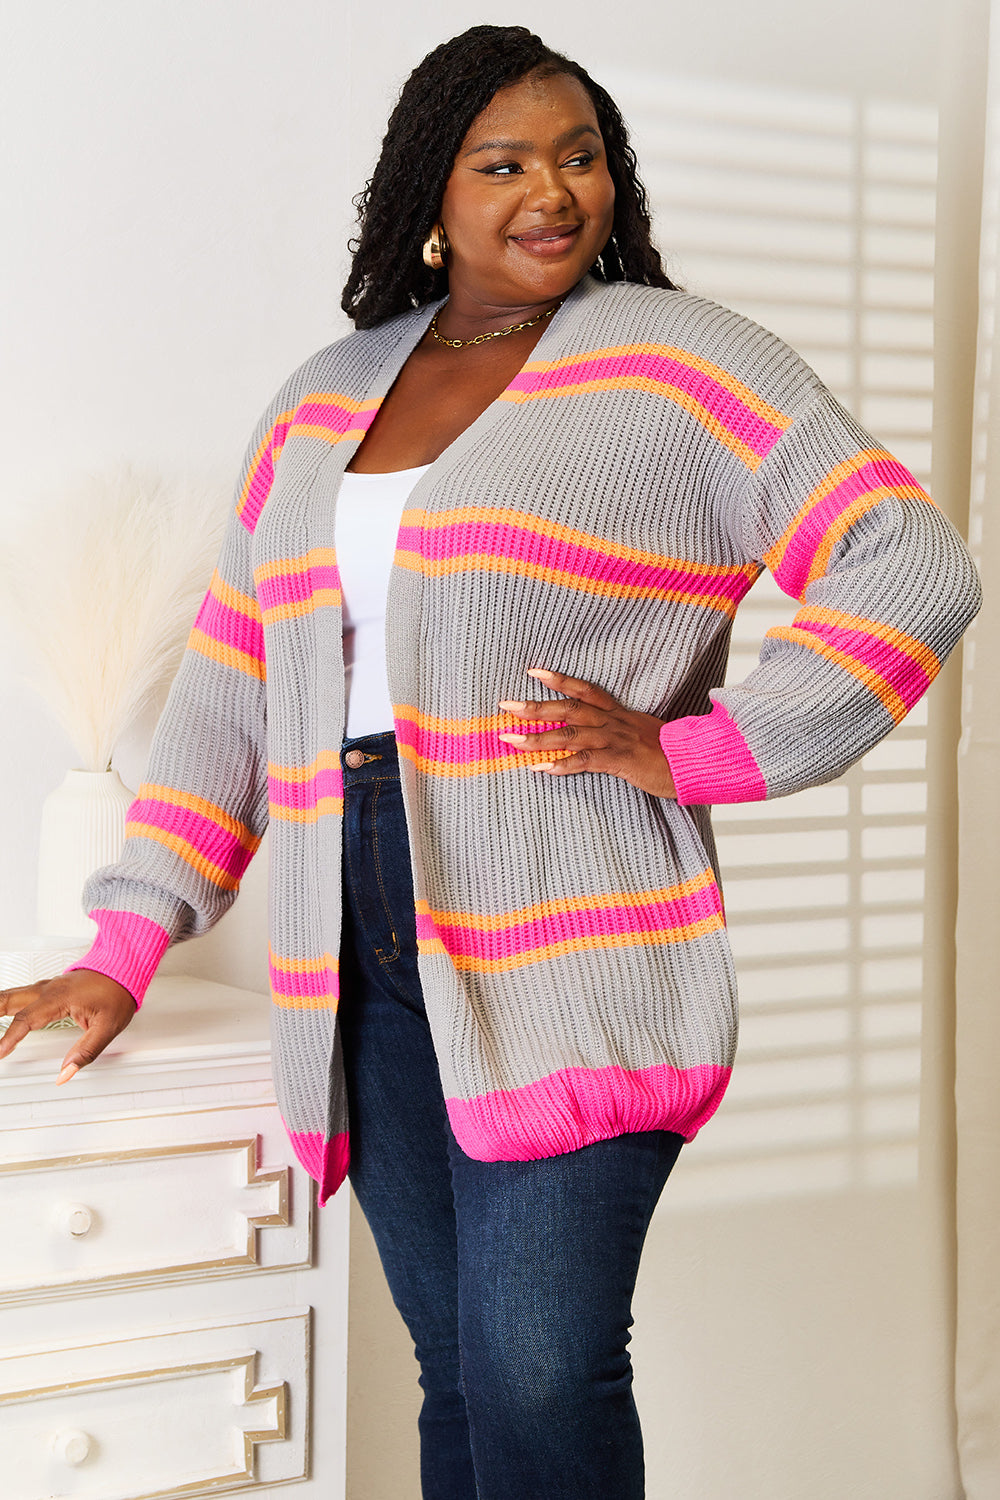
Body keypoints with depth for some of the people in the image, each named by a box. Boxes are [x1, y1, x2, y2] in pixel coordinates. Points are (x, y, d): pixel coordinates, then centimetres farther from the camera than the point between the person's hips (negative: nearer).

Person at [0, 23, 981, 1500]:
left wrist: (690, 751, -10)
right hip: (365, 960, 5)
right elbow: (230, 681, 18)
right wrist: (122, 953, 11)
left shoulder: (675, 358, 3)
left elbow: (914, 570, -3)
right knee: (459, 1377, 7)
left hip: (567, 953, -4)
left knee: (537, 1380, -12)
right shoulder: (323, 400, 18)